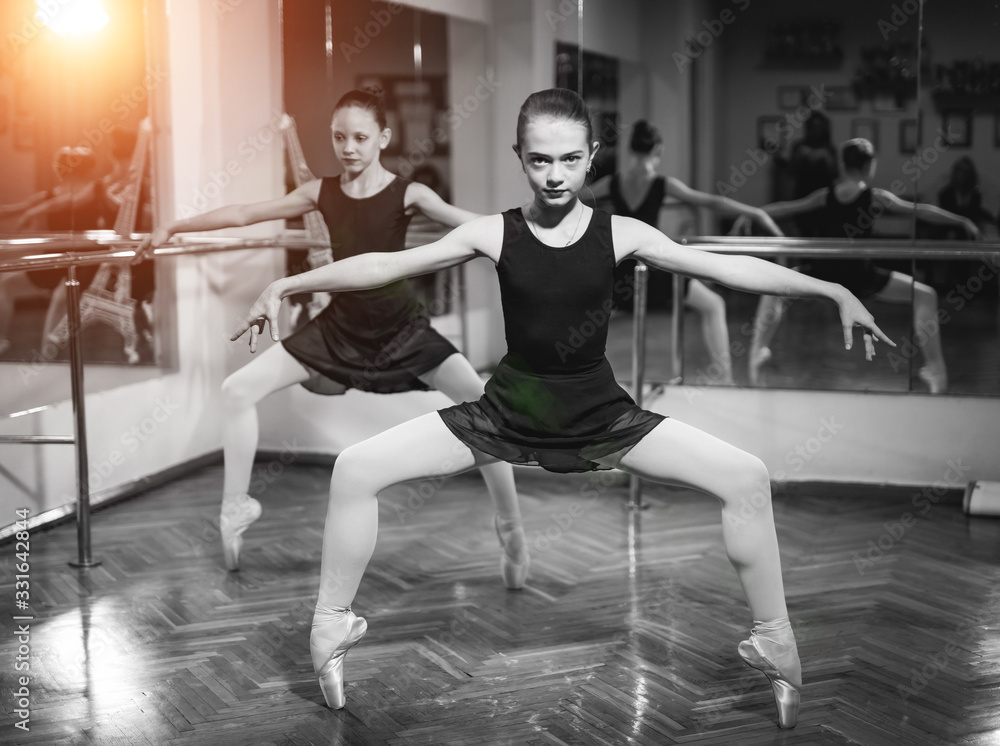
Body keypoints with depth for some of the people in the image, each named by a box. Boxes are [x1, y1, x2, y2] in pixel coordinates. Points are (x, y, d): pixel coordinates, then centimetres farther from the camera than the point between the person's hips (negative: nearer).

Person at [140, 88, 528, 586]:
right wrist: (173, 227, 9)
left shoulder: (406, 194, -12)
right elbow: (243, 214, 5)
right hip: (339, 327, 3)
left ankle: (510, 526, -4)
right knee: (238, 390, -5)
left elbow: (471, 224, -26)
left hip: (402, 330, -3)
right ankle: (236, 507, 13)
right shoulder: (322, 192, -2)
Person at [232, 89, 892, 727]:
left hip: (602, 414, 0)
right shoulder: (494, 233, -8)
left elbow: (727, 268, -9)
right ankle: (331, 628, 7)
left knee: (748, 478, -14)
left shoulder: (620, 233, -8)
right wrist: (287, 285, -11)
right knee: (356, 471, -13)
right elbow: (386, 266, -6)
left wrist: (834, 292, -13)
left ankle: (775, 641, 5)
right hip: (508, 411, 0)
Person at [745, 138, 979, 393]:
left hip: (823, 275, 3)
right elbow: (921, 211, 1)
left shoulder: (826, 195, 6)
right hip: (860, 278, -3)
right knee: (925, 295, 10)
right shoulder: (876, 197, -2)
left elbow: (785, 209, 16)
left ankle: (759, 351, 21)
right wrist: (963, 221, 9)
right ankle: (935, 371, 6)